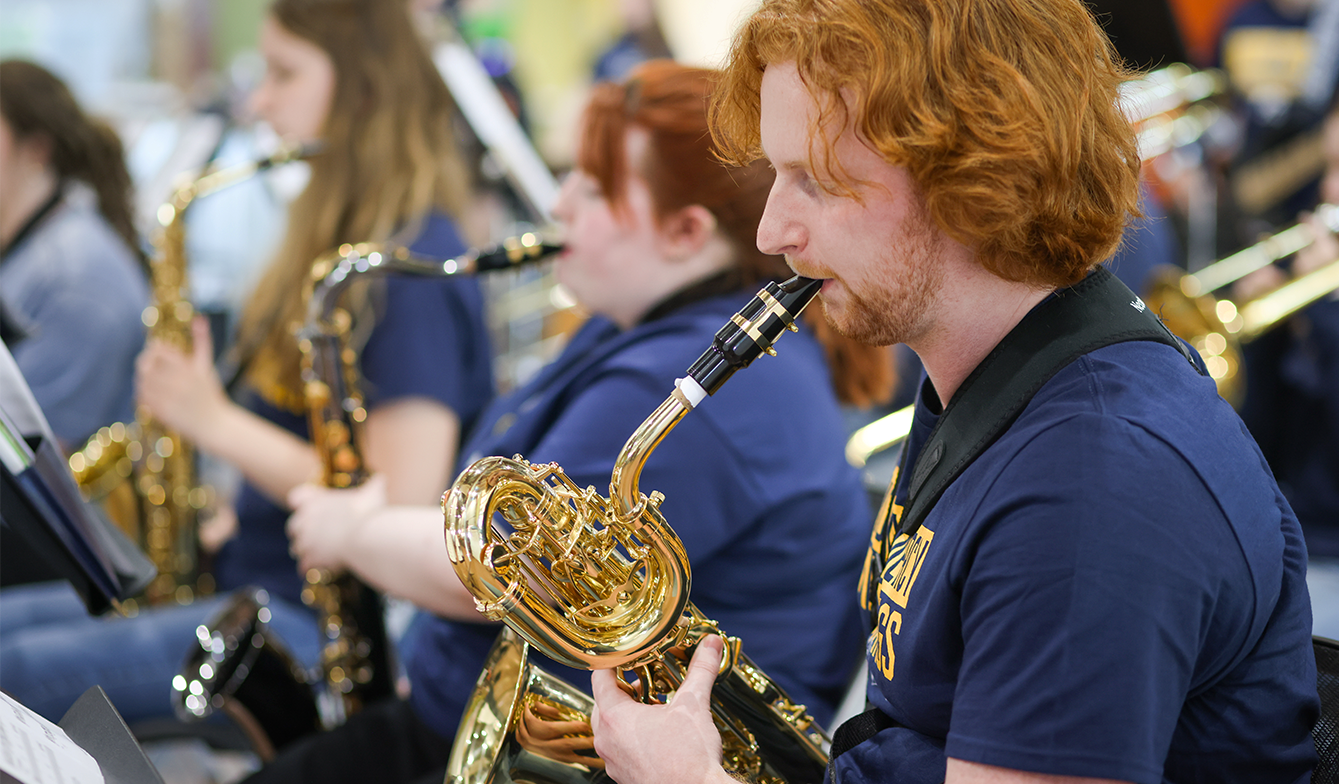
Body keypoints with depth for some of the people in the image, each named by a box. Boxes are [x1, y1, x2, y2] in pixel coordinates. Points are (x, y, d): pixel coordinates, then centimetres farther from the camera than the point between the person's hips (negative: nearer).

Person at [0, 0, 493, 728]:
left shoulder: (414, 265, -16)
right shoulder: (341, 235, 14)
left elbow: (401, 499, -22)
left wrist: (215, 422, -16)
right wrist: (216, 526, 4)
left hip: (320, 619, -10)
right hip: (247, 576, 10)